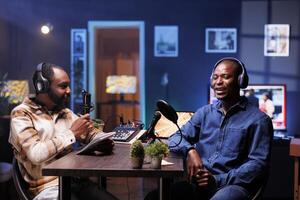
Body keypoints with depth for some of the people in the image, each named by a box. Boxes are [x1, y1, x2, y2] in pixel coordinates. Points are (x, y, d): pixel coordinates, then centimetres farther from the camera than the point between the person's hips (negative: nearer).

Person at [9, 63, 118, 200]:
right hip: (48, 187, -6)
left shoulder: (65, 112, 14)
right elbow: (36, 154, -21)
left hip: (75, 180, 6)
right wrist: (71, 133, -14)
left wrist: (104, 141, -5)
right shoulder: (21, 114, -6)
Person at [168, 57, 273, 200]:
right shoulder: (205, 112, 17)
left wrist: (218, 180, -16)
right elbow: (176, 139, 13)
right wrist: (190, 150, -11)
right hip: (200, 182, 4)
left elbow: (258, 163, -5)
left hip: (233, 184, -3)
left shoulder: (258, 119, 2)